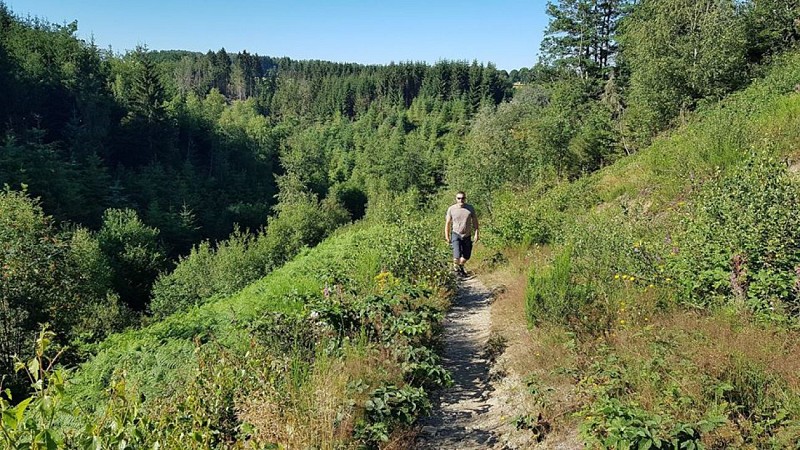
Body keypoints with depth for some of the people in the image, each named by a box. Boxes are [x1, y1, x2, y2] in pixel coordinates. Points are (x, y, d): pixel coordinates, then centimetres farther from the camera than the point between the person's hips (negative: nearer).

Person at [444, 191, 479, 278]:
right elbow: (448, 223, 2)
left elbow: (475, 221, 4)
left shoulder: (470, 208, -3)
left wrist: (476, 234, -3)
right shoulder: (451, 209, -6)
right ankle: (455, 268, 14)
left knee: (466, 256, 9)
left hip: (467, 236, 3)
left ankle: (461, 266, 42)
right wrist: (447, 236, 2)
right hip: (456, 234, -2)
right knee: (457, 255, -16)